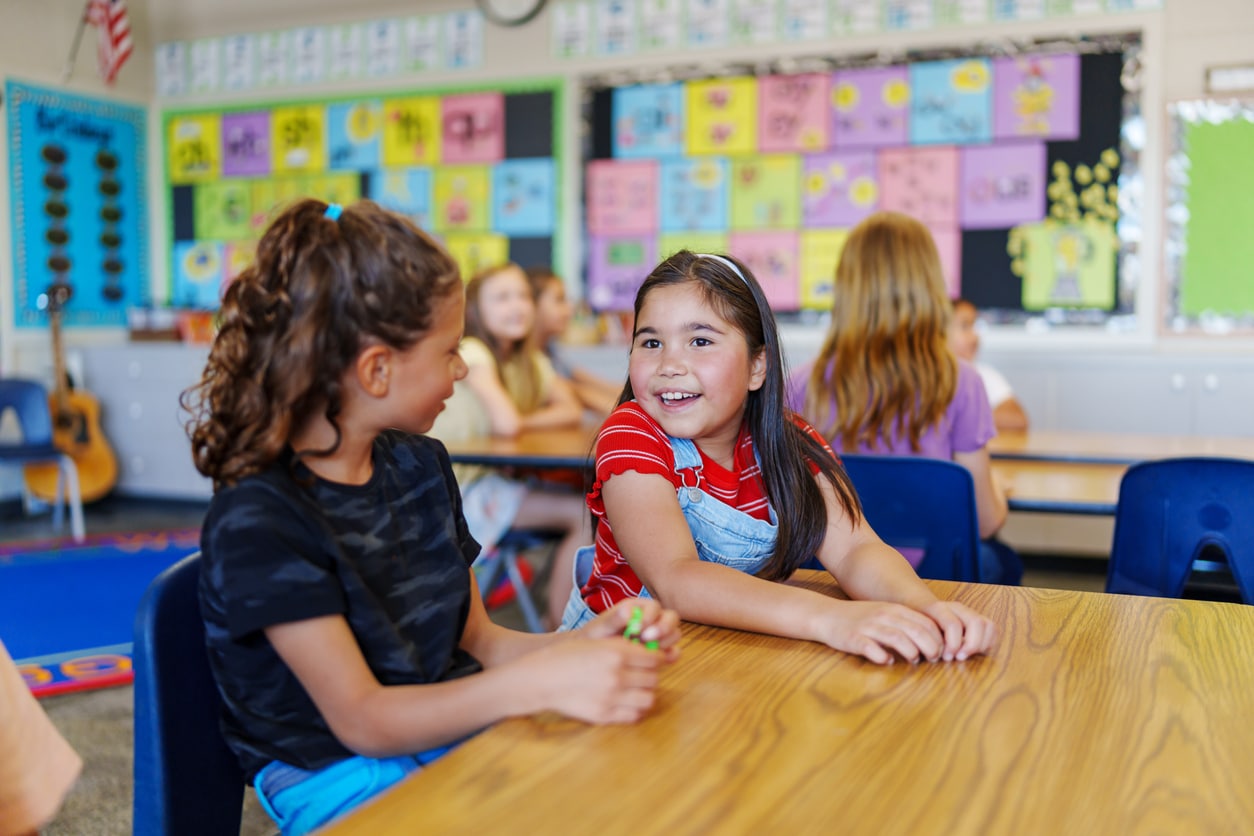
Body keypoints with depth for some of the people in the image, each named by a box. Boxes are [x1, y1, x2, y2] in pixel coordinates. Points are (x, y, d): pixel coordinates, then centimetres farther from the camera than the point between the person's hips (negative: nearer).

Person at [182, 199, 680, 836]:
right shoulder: (257, 521, -17)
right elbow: (360, 720, -19)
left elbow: (475, 641, 9)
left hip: (456, 736, 7)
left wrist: (582, 644, -11)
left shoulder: (420, 464, 8)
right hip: (341, 780, -6)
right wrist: (536, 683, -33)